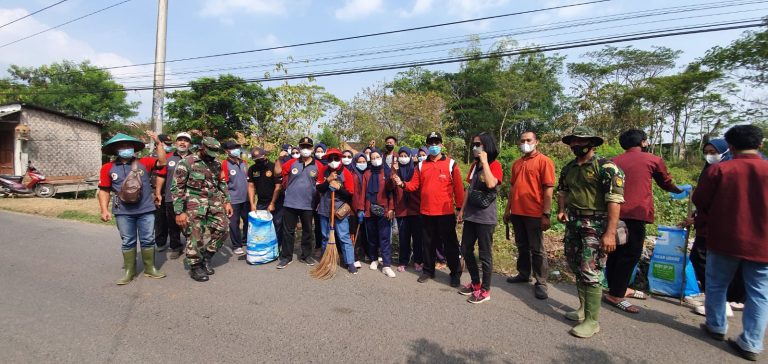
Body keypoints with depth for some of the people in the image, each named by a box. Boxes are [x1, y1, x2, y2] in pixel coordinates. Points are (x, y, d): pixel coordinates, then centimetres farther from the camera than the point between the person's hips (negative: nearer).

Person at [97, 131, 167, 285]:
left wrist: (158, 143, -9)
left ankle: (150, 268, 21)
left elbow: (162, 162, -3)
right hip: (123, 212, 0)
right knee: (128, 242, 10)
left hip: (146, 210, 0)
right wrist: (104, 210, -4)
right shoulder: (108, 168, 0)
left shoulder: (144, 162, 2)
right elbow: (104, 191, 2)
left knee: (148, 240, 8)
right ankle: (129, 271, 22)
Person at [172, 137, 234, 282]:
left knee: (223, 228, 2)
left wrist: (227, 201, 9)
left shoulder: (216, 163, 8)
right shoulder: (186, 163, -10)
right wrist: (179, 212, -13)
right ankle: (195, 267, 16)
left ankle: (206, 257, 21)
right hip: (194, 204, -5)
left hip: (214, 202, 6)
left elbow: (222, 183, 17)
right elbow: (176, 188, -10)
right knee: (195, 236, -2)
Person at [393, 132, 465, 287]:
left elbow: (458, 188, -3)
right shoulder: (421, 165, 9)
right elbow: (414, 185, 5)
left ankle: (455, 274, 19)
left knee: (450, 243, 6)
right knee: (429, 243, 16)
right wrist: (403, 184, -15)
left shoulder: (451, 164, -2)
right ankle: (428, 270, 31)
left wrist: (460, 208, -6)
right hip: (426, 212, 3)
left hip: (446, 212, -3)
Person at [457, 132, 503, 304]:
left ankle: (485, 290, 16)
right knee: (466, 250, 12)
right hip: (470, 215, 7)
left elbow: (491, 184, -29)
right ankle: (475, 283, 29)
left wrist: (484, 161, -21)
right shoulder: (474, 165, 12)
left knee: (484, 254, 2)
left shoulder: (495, 165, -9)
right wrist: (462, 210, 14)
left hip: (485, 217, -7)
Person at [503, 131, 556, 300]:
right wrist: (508, 209, 14)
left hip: (534, 213, -6)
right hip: (517, 212, 6)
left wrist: (546, 214, -16)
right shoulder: (516, 163, 13)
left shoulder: (544, 161, -6)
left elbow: (548, 189, -11)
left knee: (537, 249, 3)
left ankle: (540, 282, 14)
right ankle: (523, 274, 30)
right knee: (522, 246, 16)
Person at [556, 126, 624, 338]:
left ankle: (592, 321, 5)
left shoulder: (606, 167, -11)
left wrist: (610, 233, -23)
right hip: (573, 224, 7)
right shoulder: (568, 168, 10)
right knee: (576, 268, 15)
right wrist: (561, 210, 5)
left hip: (596, 226, -7)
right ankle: (584, 308, 31)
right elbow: (562, 190, 24)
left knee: (590, 271, -6)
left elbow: (615, 200, -18)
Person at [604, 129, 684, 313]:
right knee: (630, 254, -1)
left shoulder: (614, 161, 13)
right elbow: (666, 184, 21)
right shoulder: (653, 160, 5)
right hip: (636, 213, -5)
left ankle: (620, 288, 25)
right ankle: (615, 295, 1)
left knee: (616, 252, 13)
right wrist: (680, 190, 42)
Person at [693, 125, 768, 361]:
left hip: (724, 239, -1)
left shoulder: (718, 170, -10)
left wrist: (706, 223, 15)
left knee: (716, 285, 16)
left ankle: (716, 327, 28)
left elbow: (700, 201, -3)